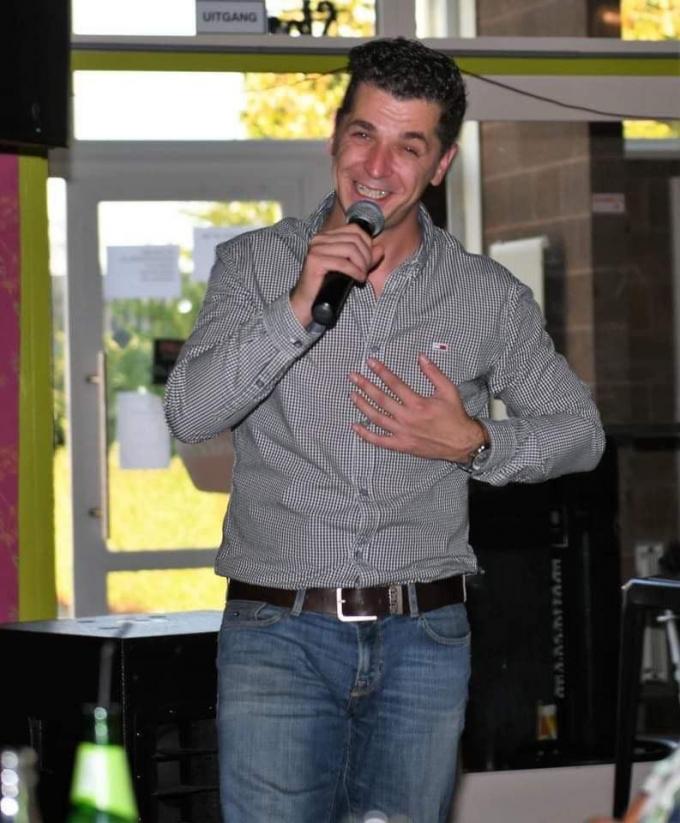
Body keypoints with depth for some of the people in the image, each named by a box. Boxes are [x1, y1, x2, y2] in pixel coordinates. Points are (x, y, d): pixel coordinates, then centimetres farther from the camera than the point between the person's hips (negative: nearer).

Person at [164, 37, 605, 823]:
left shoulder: (487, 295, 4)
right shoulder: (253, 265, 2)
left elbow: (579, 431, 13)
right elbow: (189, 414, -9)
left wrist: (476, 444, -6)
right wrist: (299, 306, -20)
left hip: (423, 640, 1)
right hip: (278, 637, -1)